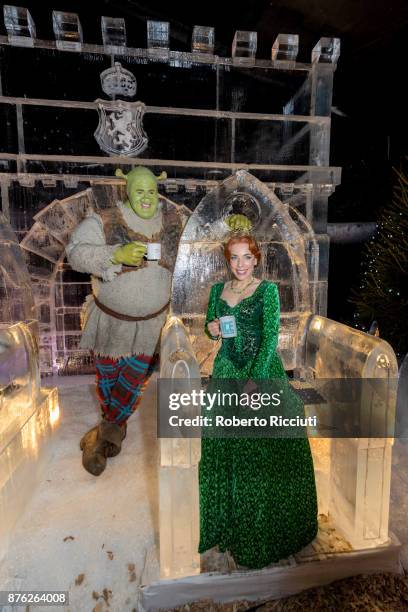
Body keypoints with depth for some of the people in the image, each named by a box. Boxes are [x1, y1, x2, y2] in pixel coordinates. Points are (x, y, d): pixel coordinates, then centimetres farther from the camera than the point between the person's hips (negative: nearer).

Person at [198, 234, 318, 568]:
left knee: (263, 447, 4)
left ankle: (263, 527, 28)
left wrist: (255, 379, -21)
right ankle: (226, 518, 33)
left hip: (262, 371, -4)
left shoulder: (268, 290, -6)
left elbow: (271, 337, -13)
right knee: (222, 446, 10)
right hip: (226, 372, 4)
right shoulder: (218, 289, 7)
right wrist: (211, 329, -6)